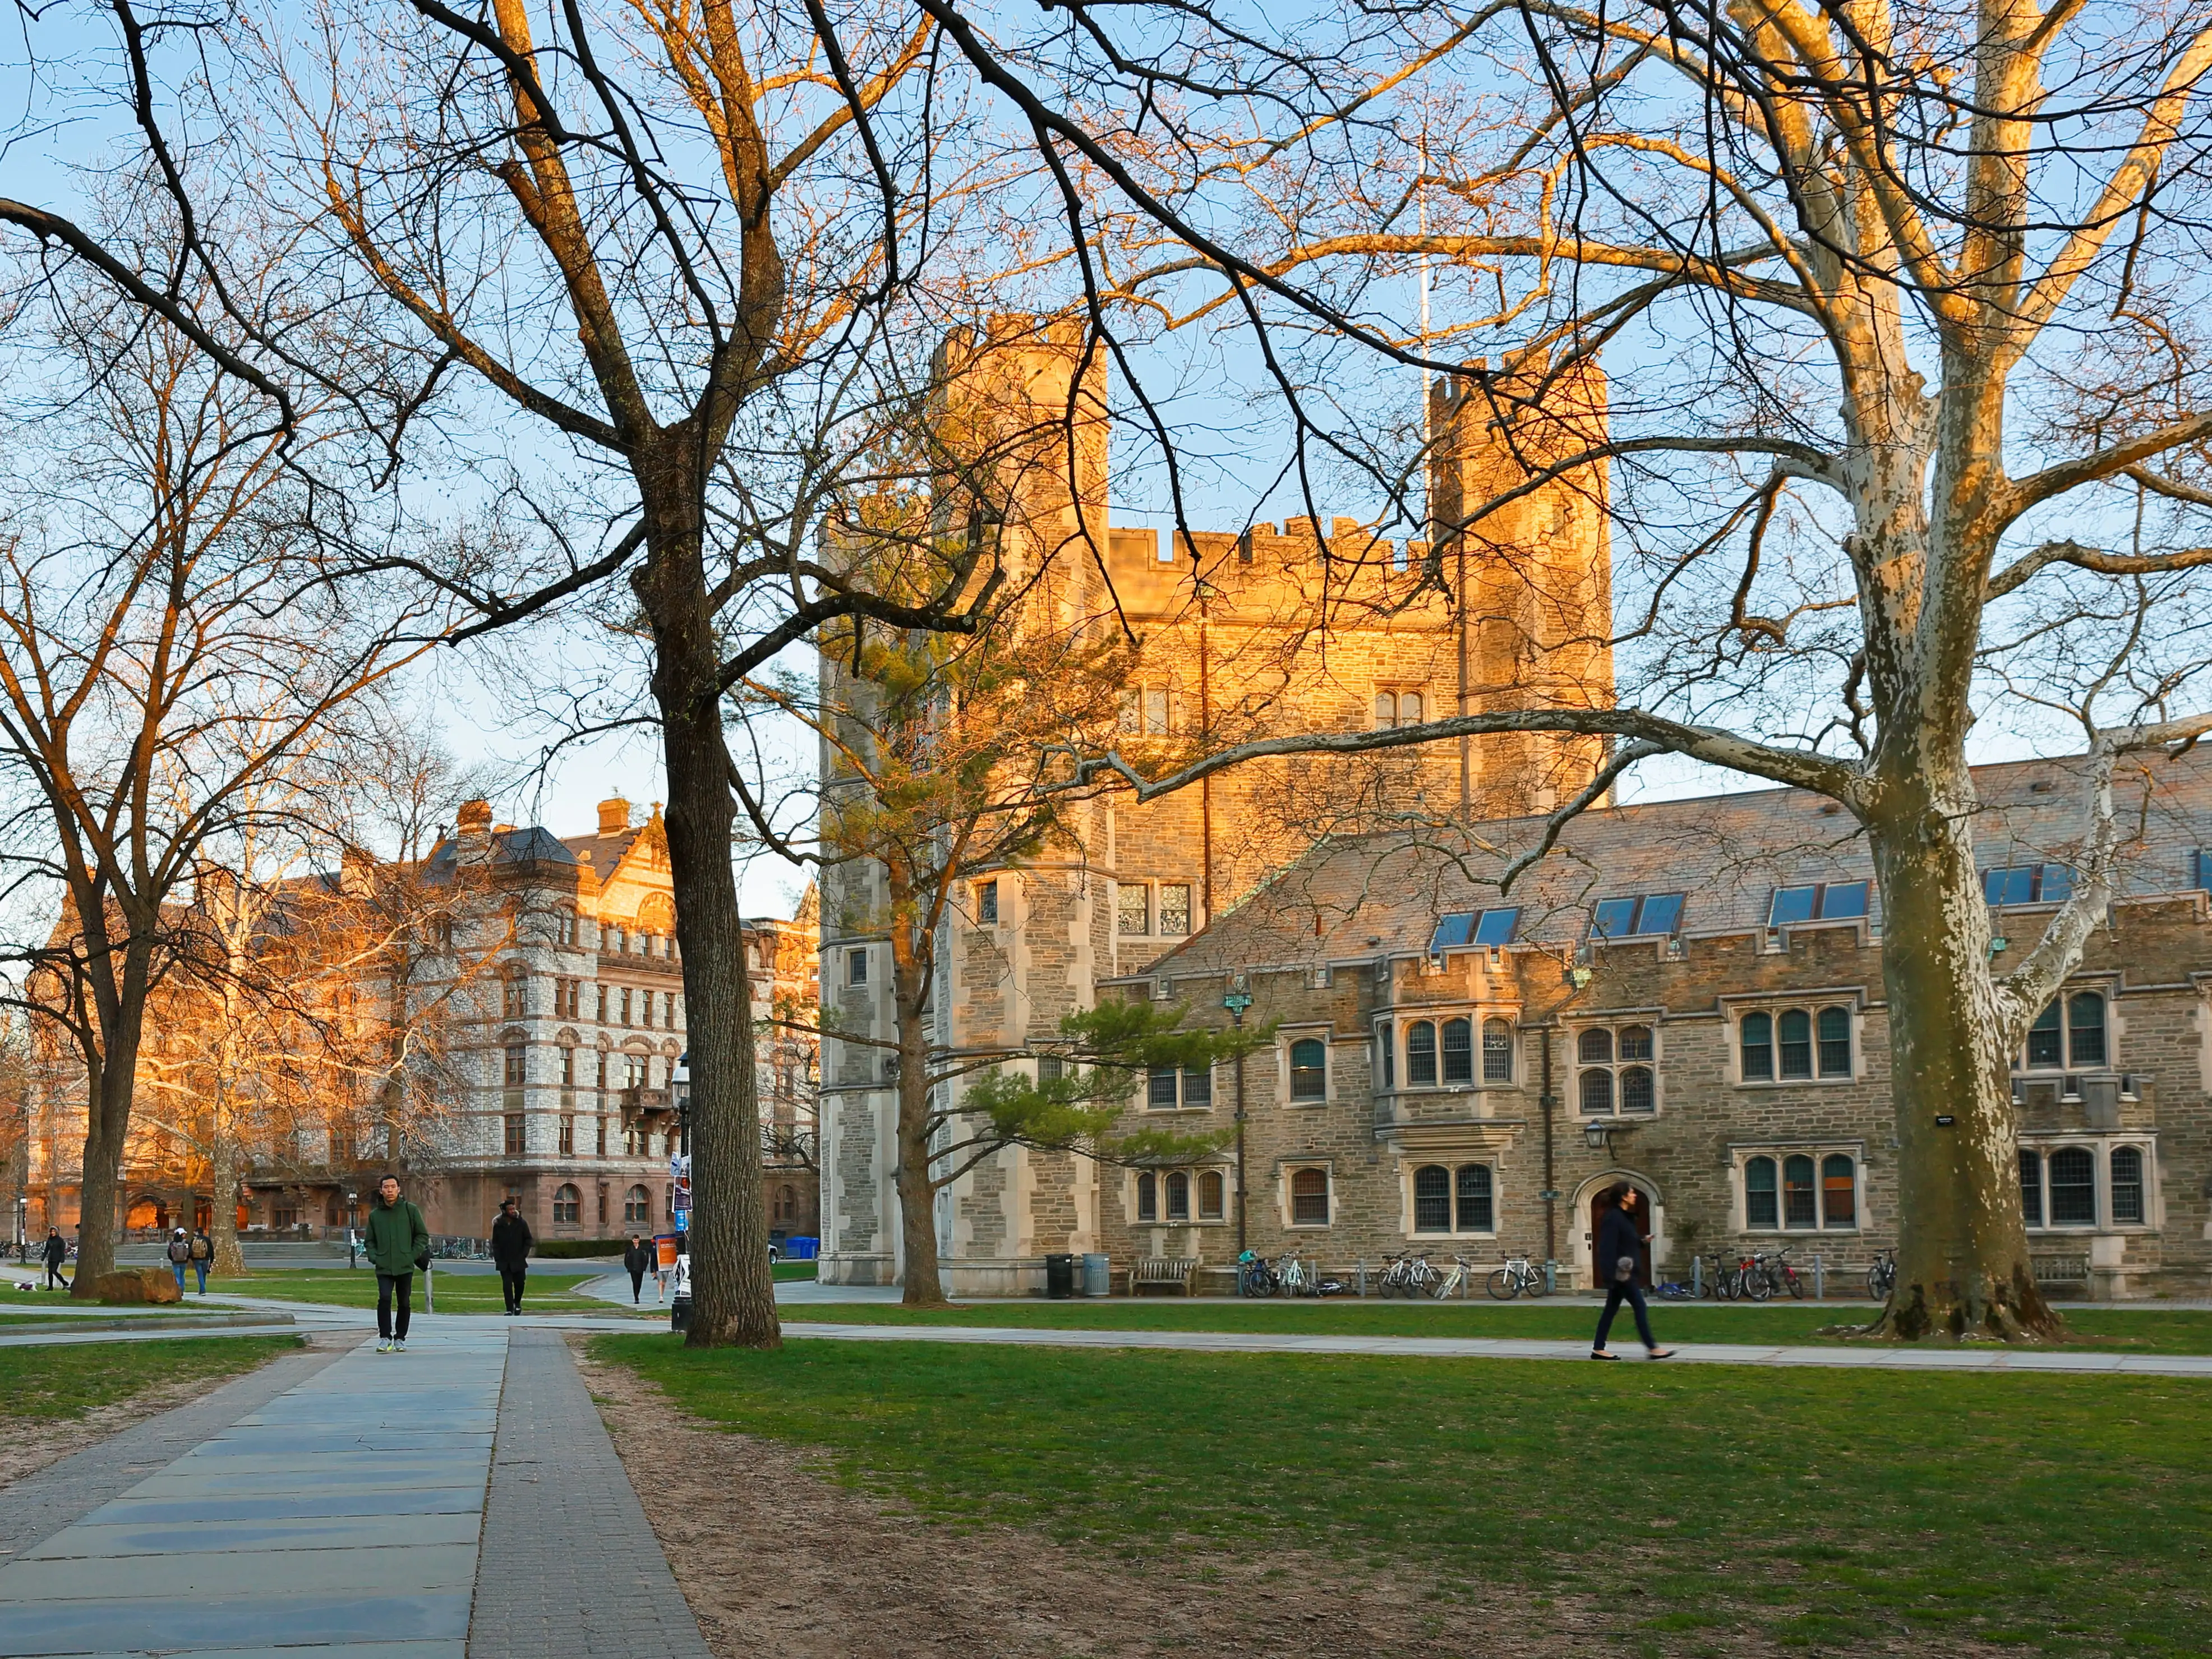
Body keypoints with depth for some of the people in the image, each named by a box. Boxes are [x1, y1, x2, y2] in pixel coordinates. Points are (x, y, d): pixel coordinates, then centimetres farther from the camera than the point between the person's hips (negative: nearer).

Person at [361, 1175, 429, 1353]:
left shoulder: (410, 1210, 3)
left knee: (404, 1303, 6)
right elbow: (369, 1240, 17)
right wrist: (374, 1257, 0)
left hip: (405, 1266, 0)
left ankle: (400, 1338, 20)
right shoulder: (375, 1215, 8)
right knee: (384, 1298, -17)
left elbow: (422, 1235, 6)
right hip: (383, 1268, 0)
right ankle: (384, 1337, -9)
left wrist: (413, 1255, -4)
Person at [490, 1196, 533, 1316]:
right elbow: (495, 1243, 5)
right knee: (507, 1285, -4)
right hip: (504, 1261, 0)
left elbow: (528, 1240, 3)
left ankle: (517, 1303, 31)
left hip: (518, 1261, 0)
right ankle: (509, 1309, 2)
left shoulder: (521, 1223, -2)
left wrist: (523, 1255, -5)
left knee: (519, 1283, 6)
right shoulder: (498, 1225, 0)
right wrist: (497, 1258, -4)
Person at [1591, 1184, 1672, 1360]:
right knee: (1640, 1307, -7)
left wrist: (1642, 1240, 10)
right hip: (1621, 1272, -10)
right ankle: (1652, 1348, -3)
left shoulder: (1624, 1217, 15)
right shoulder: (1613, 1218, -16)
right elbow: (1608, 1247, -21)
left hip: (1623, 1272, 10)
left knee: (1611, 1309, 10)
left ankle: (1598, 1349, 12)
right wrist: (1612, 1273, -25)